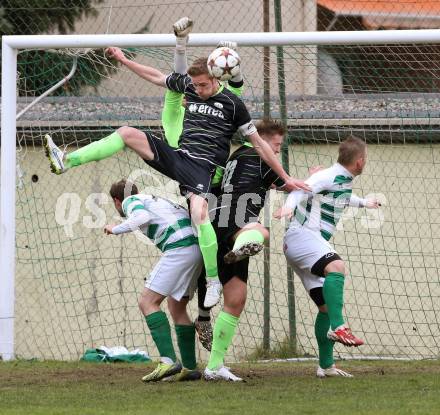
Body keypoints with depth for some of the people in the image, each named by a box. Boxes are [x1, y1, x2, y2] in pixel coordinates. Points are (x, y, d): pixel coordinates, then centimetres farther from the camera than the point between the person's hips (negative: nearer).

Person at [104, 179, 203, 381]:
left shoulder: (130, 201, 6)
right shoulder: (155, 199, 32)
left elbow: (143, 217, -16)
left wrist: (116, 229, -5)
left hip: (179, 249, -9)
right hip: (196, 248, 9)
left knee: (147, 302, -9)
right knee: (177, 307, 18)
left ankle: (168, 361, -22)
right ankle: (189, 367, 15)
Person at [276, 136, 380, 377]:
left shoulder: (345, 181, 18)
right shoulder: (329, 176, -12)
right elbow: (302, 188, -29)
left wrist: (363, 203, 59)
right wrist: (289, 206, -48)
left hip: (313, 241, 10)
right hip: (302, 235, -10)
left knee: (326, 306, 7)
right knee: (336, 266, -36)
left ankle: (326, 366, 12)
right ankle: (338, 327, -48)